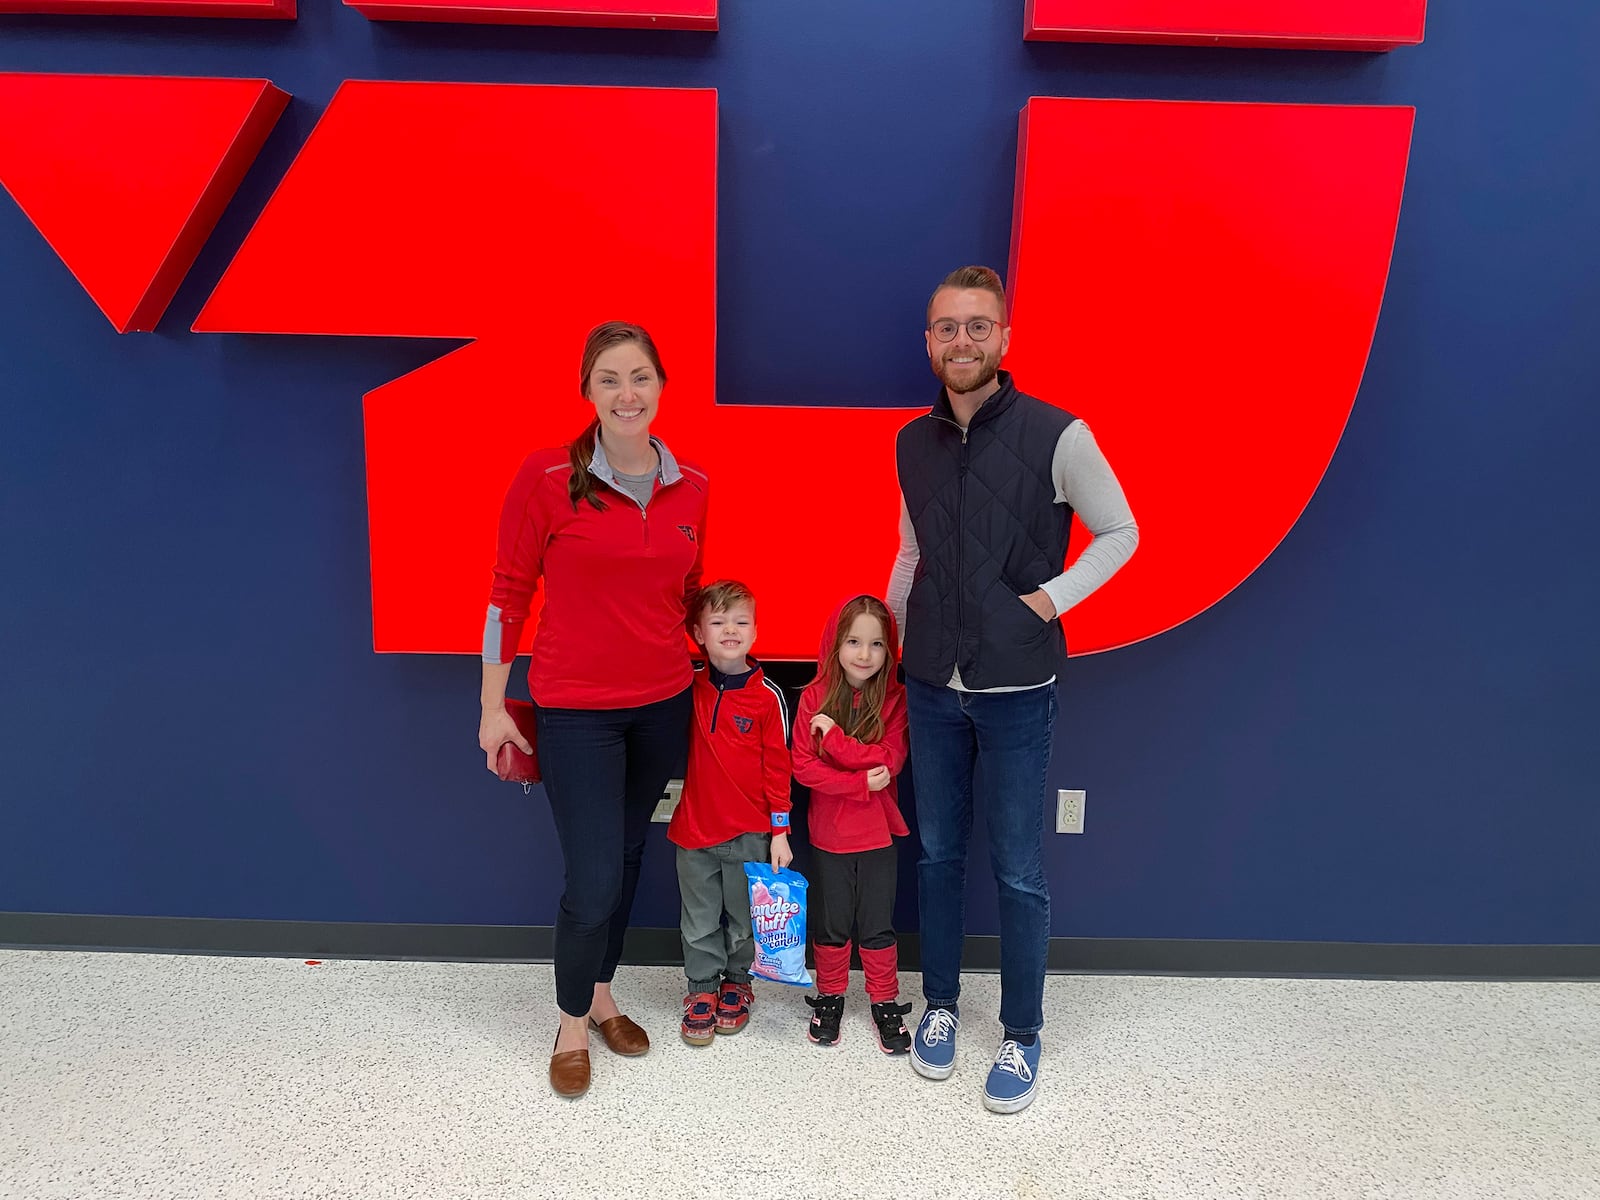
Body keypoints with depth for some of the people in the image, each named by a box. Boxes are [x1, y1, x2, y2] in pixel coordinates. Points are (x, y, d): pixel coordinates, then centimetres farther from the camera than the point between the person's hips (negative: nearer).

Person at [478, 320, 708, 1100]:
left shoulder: (691, 487, 1)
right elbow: (509, 593, -5)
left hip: (663, 704, 4)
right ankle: (572, 1026, 25)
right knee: (592, 883, -2)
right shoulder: (547, 478, -12)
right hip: (576, 711, -4)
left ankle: (602, 996, 39)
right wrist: (493, 707, -3)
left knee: (627, 858, 17)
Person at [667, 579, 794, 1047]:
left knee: (743, 918, 14)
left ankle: (736, 983, 35)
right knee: (699, 920, 12)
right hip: (694, 829, 2)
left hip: (750, 833, -1)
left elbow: (777, 766, -5)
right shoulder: (688, 687, -3)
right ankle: (701, 989, 29)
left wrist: (780, 832, -4)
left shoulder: (768, 696, -9)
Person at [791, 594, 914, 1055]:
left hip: (877, 832, 0)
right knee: (830, 924, 13)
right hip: (828, 832, 1)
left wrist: (834, 737, -22)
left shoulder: (894, 699, -7)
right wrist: (860, 782, -20)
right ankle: (830, 998, 31)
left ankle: (885, 1004, 26)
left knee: (877, 925, 9)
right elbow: (803, 767, -12)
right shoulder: (815, 697, -7)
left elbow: (890, 761, -18)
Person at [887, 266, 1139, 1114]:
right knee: (938, 854, 15)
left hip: (1016, 690, -4)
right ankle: (940, 1004, 33)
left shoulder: (1055, 435, -11)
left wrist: (1049, 599, -11)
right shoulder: (913, 443, 4)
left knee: (1018, 873, 6)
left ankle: (1021, 1036, 24)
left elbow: (1120, 533, -1)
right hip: (932, 686, 4)